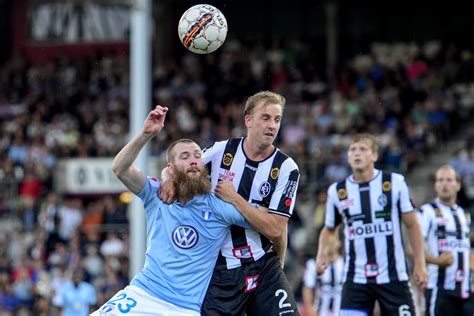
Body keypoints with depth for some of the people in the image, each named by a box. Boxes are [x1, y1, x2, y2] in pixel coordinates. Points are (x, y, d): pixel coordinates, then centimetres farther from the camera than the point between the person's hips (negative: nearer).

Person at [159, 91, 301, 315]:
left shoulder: (286, 168, -5)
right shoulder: (222, 150, 0)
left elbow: (275, 229, -12)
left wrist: (234, 198, -15)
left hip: (265, 268, 0)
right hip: (222, 271, 0)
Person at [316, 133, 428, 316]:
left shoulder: (395, 183, -2)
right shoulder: (337, 191, 4)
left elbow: (412, 225, 4)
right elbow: (329, 228, 20)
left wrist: (420, 263, -1)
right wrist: (322, 253, 1)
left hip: (393, 277, -1)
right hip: (356, 279, 1)